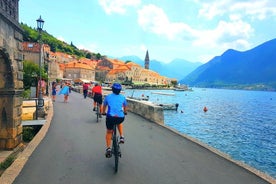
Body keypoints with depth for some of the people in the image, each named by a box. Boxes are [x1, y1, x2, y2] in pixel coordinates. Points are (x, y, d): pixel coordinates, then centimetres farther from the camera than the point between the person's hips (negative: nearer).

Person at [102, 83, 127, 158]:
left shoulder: (108, 97, 13)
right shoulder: (122, 97, 14)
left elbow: (104, 106, 28)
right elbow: (125, 106, 31)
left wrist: (103, 112, 48)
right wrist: (125, 112, 51)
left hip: (110, 117, -1)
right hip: (120, 117, 1)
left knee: (109, 132, 22)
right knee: (119, 123, 37)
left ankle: (108, 148, 13)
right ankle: (121, 137, 25)